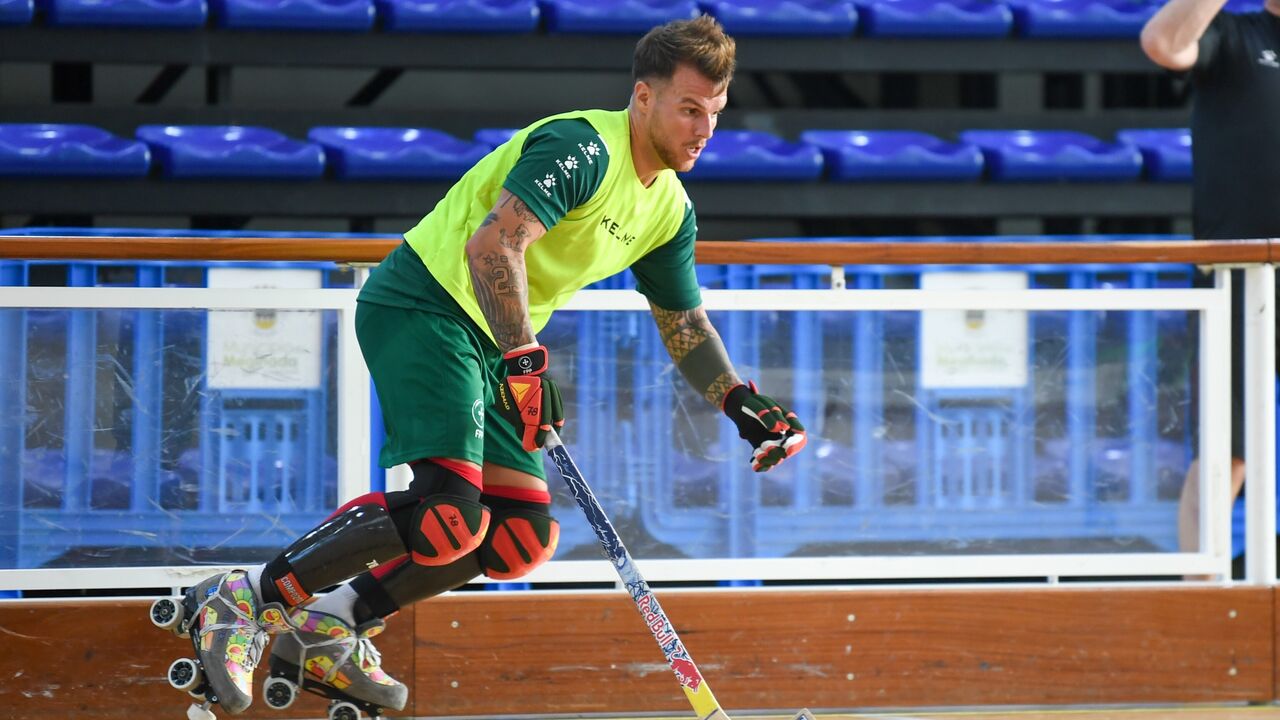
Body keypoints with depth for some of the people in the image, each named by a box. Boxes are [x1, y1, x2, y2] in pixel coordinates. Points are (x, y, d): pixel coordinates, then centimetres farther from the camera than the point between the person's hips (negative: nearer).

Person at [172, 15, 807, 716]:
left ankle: (328, 631, 10)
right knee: (450, 514, -24)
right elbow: (493, 245, -28)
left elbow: (684, 324, 25)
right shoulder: (582, 147, -17)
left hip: (491, 344, 10)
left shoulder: (670, 209, 12)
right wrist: (526, 361, -33)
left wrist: (743, 404, 14)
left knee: (522, 536, 2)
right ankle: (248, 599, -14)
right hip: (421, 308, -10)